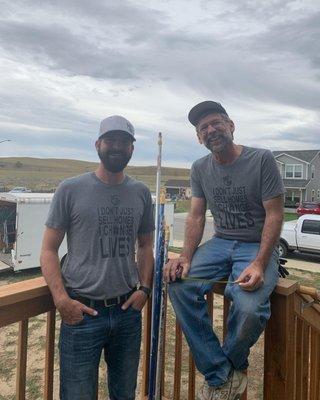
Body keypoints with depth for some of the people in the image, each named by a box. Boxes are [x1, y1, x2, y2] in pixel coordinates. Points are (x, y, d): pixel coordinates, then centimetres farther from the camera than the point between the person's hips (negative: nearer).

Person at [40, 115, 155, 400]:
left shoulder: (141, 192, 3)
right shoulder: (71, 190, -6)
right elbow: (49, 250, -3)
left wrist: (145, 288, -1)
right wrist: (61, 299, -13)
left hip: (128, 310, 4)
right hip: (82, 312, -3)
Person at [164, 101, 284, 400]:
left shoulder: (262, 160, -7)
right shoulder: (200, 169, 7)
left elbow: (274, 215, -10)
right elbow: (196, 217, 3)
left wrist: (259, 264, -22)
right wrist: (186, 257, -14)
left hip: (258, 246, -4)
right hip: (220, 243, 4)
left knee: (249, 307, -32)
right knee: (179, 285, -23)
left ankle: (233, 365, 6)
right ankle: (219, 376, -6)